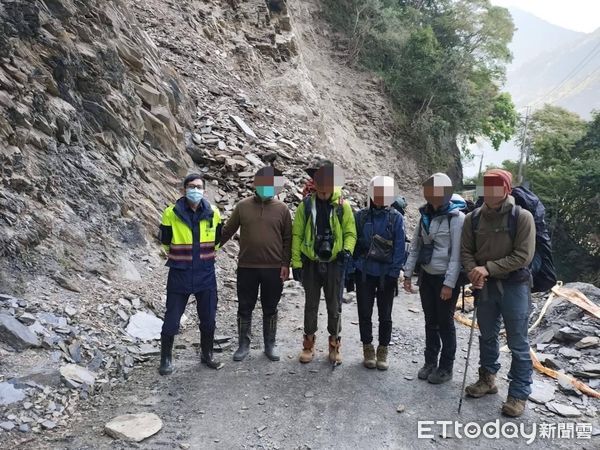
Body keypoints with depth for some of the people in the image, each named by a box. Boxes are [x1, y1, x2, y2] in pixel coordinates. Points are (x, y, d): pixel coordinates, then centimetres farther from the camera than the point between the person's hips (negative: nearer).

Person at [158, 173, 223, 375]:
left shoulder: (213, 213, -3)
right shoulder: (171, 214, -11)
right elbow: (165, 242, 4)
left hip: (206, 275, 3)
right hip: (179, 275, -2)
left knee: (208, 319, 12)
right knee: (172, 319, 4)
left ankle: (207, 355, 33)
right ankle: (166, 358, 25)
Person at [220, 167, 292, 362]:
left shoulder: (282, 209, 1)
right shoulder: (243, 206, 0)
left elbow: (288, 239, 2)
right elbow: (227, 231, 6)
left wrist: (285, 264, -3)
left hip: (273, 268, 0)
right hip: (246, 267, 0)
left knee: (270, 309, 11)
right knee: (244, 308, 9)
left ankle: (270, 345, 26)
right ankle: (244, 345, 24)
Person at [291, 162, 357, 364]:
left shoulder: (343, 206, -2)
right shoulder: (306, 204, -2)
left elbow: (350, 232, 4)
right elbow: (297, 235, 1)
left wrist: (347, 250, -17)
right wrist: (296, 262, -4)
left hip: (334, 264, 0)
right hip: (311, 264, 0)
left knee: (334, 306, 9)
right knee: (311, 305, 11)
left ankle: (334, 345, 23)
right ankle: (308, 344, 24)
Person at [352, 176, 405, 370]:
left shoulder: (396, 218, -4)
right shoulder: (361, 216, 0)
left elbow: (399, 248, -5)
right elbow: (353, 243, 4)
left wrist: (394, 273, -10)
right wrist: (350, 270, 2)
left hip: (386, 274, -1)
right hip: (364, 273, 1)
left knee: (385, 315, 10)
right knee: (364, 314, 9)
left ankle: (383, 351, 25)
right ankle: (368, 349, 25)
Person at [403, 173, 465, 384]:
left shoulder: (457, 218, -13)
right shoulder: (426, 214, 7)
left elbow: (457, 254, -16)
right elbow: (415, 246, 10)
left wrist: (449, 283, -19)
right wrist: (408, 273, 7)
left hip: (445, 278, -6)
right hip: (426, 276, 6)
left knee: (445, 323, 6)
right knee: (430, 321, 14)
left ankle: (446, 367, 20)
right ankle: (430, 362, 28)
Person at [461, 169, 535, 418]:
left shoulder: (522, 217, -12)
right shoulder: (473, 218, -1)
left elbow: (523, 256, -16)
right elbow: (466, 251, 3)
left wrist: (488, 268, -20)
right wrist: (473, 272, -16)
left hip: (514, 285, -4)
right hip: (485, 285, 4)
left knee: (518, 343, 3)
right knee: (487, 336, 18)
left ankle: (519, 393, 17)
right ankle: (487, 379, 36)